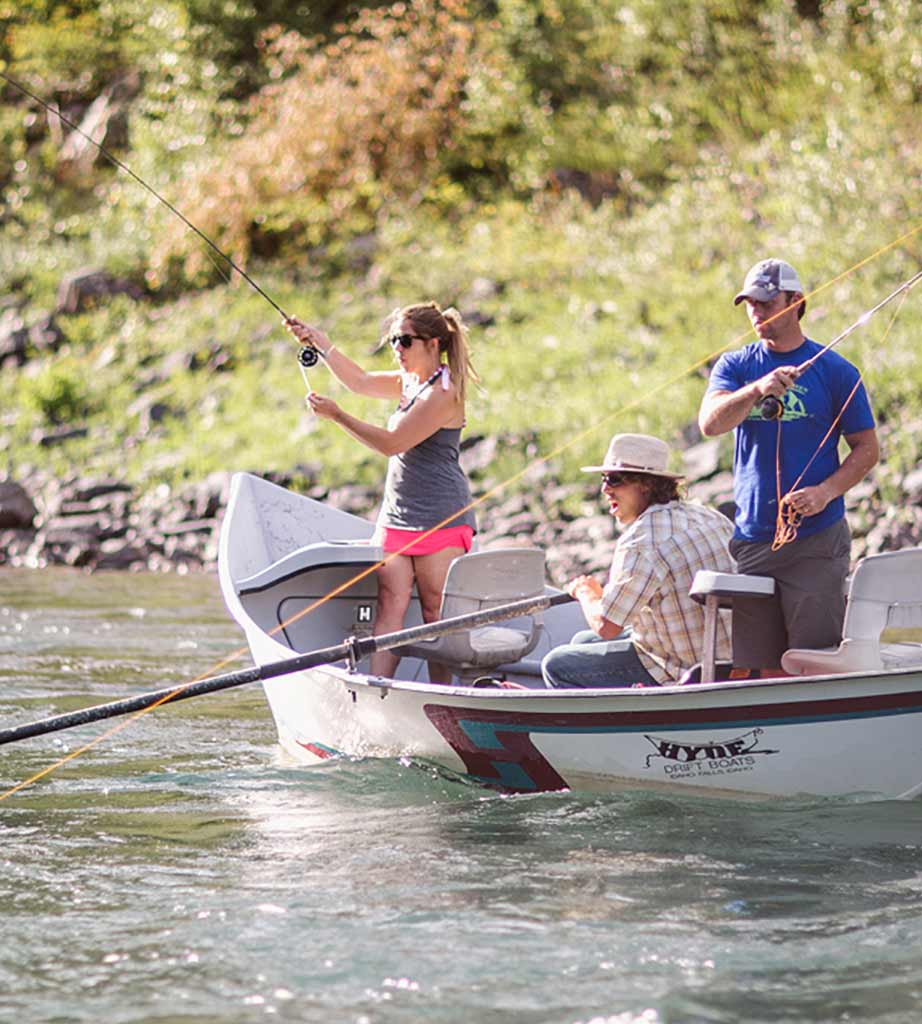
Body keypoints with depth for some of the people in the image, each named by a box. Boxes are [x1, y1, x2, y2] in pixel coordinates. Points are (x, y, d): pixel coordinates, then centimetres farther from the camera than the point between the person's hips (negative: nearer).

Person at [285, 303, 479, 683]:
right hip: (397, 517, 9)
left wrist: (337, 415, -16)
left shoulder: (443, 393, -15)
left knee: (436, 613, -5)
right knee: (390, 604, -4)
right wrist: (318, 340, 10)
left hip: (441, 519, -9)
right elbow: (359, 380, 20)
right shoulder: (409, 382, 14)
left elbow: (392, 443, -18)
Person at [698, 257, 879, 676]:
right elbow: (709, 422, -9)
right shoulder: (735, 366, 9)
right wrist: (757, 390, -27)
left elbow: (867, 448, 3)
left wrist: (826, 491, -14)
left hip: (817, 539, -3)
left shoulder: (836, 371, 2)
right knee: (766, 665, 6)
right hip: (751, 538, 3)